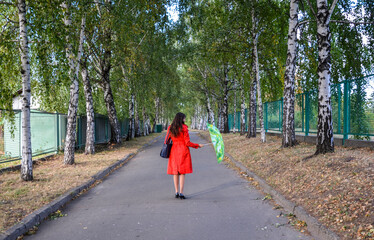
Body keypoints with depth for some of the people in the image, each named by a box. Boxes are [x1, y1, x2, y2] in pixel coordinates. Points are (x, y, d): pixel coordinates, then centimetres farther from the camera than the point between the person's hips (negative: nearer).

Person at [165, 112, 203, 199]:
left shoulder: (170, 128, 4)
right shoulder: (184, 128, -10)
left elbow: (166, 141, 7)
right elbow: (187, 143, -11)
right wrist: (198, 145, 1)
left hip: (174, 151, 4)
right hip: (183, 151, -4)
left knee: (175, 172, 11)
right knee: (182, 173, 1)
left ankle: (176, 192, 15)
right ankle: (181, 193, 0)